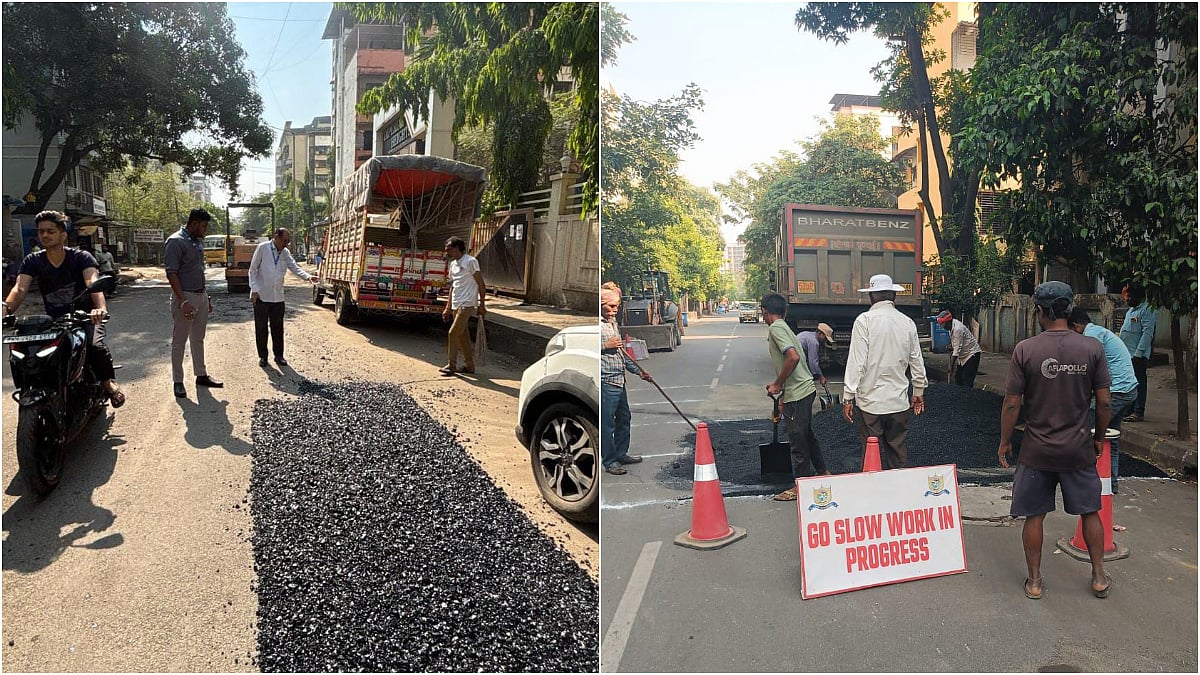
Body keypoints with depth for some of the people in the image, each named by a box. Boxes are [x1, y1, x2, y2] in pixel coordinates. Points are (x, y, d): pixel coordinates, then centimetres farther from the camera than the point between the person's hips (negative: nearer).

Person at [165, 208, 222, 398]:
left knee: (198, 339, 15)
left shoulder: (198, 242, 12)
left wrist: (206, 297, 17)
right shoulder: (175, 242, -13)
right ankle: (178, 381, 9)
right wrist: (183, 301, -23)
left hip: (201, 296, 8)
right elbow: (172, 273, -18)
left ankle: (201, 375, 24)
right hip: (185, 297, -8)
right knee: (179, 342, 2)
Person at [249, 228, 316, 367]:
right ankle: (262, 356, 16)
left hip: (278, 297, 4)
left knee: (278, 327, 8)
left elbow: (295, 268, -1)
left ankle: (279, 355, 18)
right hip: (261, 296, -4)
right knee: (261, 327, 5)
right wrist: (254, 290, -11)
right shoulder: (262, 248, -6)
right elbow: (253, 270, -4)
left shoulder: (285, 252, 8)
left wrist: (308, 277, -21)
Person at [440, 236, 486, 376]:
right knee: (463, 335, 11)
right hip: (456, 305, 8)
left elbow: (481, 284, -9)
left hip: (467, 304, -8)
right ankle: (470, 365, 18)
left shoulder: (470, 261, -10)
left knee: (453, 333, -11)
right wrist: (448, 308, 18)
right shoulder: (453, 264, 15)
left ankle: (451, 365, -3)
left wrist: (481, 305, -12)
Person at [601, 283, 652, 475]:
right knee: (606, 423, -2)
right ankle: (609, 461, 8)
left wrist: (639, 371, 19)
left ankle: (621, 454, 30)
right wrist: (605, 345, -21)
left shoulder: (613, 321, 17)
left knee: (624, 418, 17)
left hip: (619, 381, 9)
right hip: (605, 382, -9)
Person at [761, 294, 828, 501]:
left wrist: (777, 384, -16)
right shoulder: (784, 327, 16)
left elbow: (793, 357, -26)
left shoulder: (776, 328, -13)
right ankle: (822, 472, 36)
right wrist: (783, 397, 22)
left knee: (797, 439, 2)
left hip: (797, 393, -9)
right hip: (804, 389, 9)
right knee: (806, 434, 22)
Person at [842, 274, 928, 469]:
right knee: (898, 454, 13)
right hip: (899, 402, 4)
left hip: (870, 402, -4)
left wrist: (848, 397, -7)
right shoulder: (908, 323, 4)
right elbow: (917, 362, 12)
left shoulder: (864, 320, -10)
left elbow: (856, 362, -13)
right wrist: (918, 392, 25)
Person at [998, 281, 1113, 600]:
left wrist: (1005, 441, 2)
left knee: (1034, 516, 10)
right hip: (1079, 448, 2)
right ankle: (1099, 577, 30)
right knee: (1090, 511, 19)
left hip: (1037, 450, -2)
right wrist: (1099, 437, 13)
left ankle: (1034, 581, 19)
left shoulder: (1025, 349, -12)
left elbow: (1012, 403, -10)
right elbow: (1104, 402, -3)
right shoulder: (1092, 348, -6)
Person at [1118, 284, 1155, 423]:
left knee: (1139, 382, -5)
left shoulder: (1147, 310, -12)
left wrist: (1138, 353, -23)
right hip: (1126, 354, 9)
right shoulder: (1131, 310, 18)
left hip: (1138, 355, -9)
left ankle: (1138, 412, -2)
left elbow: (1147, 333, -19)